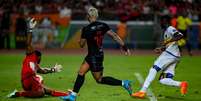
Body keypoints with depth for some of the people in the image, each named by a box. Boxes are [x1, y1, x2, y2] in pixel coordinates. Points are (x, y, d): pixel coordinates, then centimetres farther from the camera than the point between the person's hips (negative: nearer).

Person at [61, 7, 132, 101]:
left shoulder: (86, 29, -18)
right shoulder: (103, 25, -2)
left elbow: (81, 44, -8)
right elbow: (114, 36, -7)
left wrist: (80, 40, 13)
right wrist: (124, 47, -4)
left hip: (94, 57, -8)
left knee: (99, 79, 4)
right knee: (81, 73, 11)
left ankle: (123, 83, 0)